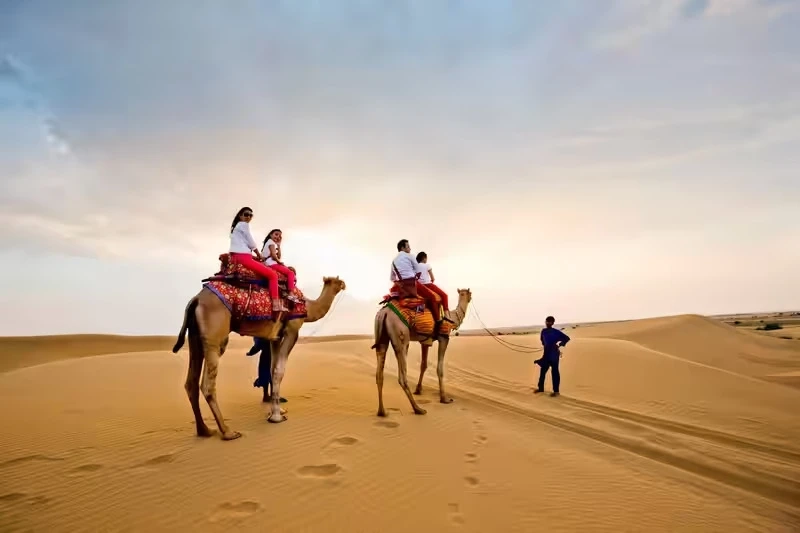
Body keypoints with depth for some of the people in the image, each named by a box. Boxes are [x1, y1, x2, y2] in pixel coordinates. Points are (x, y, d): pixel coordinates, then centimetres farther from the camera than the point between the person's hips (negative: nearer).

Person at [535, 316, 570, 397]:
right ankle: (540, 388, 24)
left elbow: (567, 338, -10)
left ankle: (556, 391, 4)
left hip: (554, 354, -6)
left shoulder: (556, 332, -11)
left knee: (555, 372, -2)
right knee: (543, 370, 11)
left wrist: (559, 345, -14)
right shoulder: (543, 331, 5)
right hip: (546, 354, 6)